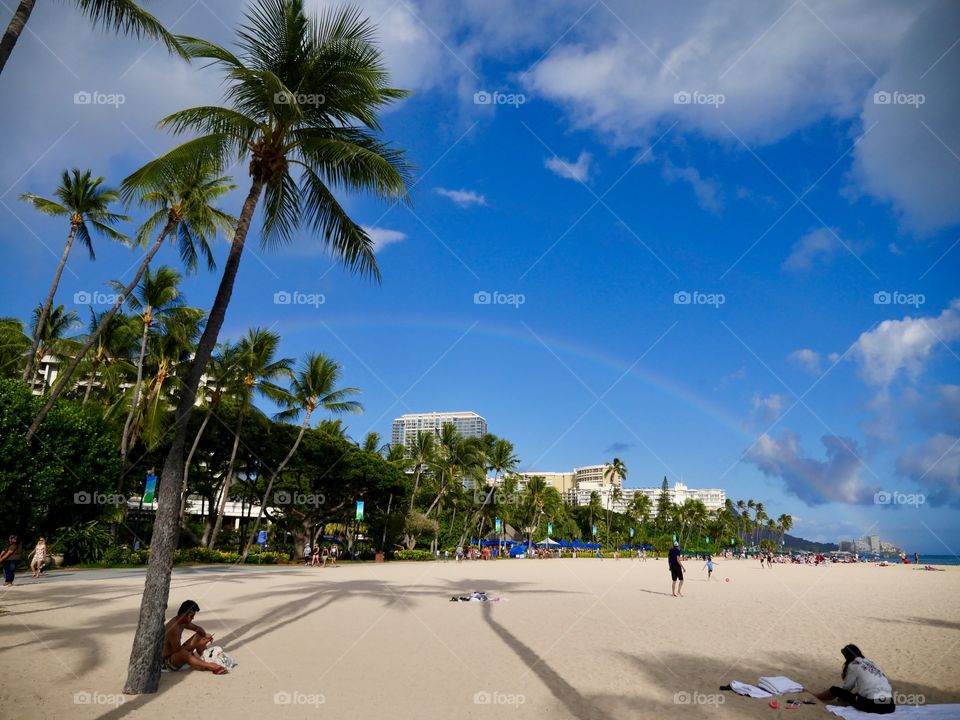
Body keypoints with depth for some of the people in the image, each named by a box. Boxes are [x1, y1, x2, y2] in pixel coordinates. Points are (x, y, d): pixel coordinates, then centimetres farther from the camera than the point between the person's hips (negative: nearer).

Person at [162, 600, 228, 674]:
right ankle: (211, 666, -43)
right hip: (168, 661, -10)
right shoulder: (173, 628, -28)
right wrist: (198, 644, -27)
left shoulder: (183, 622, 0)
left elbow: (197, 628, 15)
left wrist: (206, 635, -6)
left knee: (199, 635, 10)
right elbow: (178, 650, -30)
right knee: (183, 653, -41)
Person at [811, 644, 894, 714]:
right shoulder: (870, 663, 22)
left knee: (835, 690, 9)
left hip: (873, 705, -6)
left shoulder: (853, 665, 3)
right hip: (889, 706, 6)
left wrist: (841, 696, 29)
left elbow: (847, 687, 8)